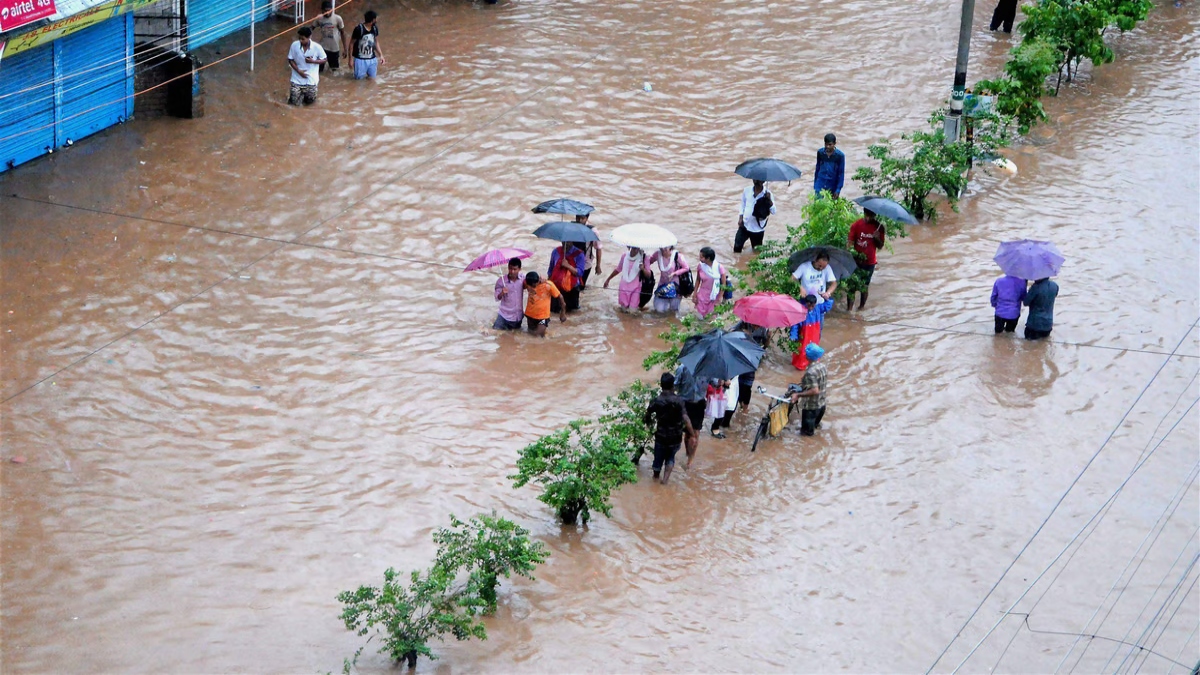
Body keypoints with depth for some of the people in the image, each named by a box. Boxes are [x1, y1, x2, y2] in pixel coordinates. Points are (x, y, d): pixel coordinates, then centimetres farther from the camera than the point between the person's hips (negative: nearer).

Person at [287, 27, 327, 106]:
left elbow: (324, 60, -3)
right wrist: (298, 71, -14)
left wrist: (313, 61, -22)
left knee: (310, 101, 3)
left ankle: (306, 93, 36)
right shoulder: (294, 45, -13)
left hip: (311, 79, -1)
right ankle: (302, 93, 31)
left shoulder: (317, 47, -17)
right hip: (297, 78, 1)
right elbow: (290, 60, -1)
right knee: (295, 102, -2)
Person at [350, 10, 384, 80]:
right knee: (359, 78, 2)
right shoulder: (359, 29, -19)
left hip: (372, 59, 5)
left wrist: (381, 55, 6)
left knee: (372, 77, 10)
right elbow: (351, 44, -10)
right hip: (360, 59, -5)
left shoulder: (375, 28, -2)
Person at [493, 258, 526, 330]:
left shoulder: (523, 279, -9)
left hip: (518, 315, 2)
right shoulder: (501, 281, -15)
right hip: (505, 315, -2)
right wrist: (502, 293, -35)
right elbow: (497, 298, -12)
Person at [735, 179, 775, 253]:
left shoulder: (767, 194, -11)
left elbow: (773, 212, -16)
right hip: (744, 225, 2)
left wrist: (769, 199, -31)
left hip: (758, 228, -2)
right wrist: (740, 218, -1)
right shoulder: (746, 191, -2)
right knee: (737, 247, -2)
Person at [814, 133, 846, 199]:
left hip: (832, 187, -1)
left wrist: (838, 190, -12)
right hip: (820, 186, 1)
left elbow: (841, 173, -9)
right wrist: (815, 184, 11)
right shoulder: (820, 152, -5)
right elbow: (817, 168, 7)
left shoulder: (840, 155, -13)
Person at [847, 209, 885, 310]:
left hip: (869, 262, 2)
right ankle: (849, 308, 1)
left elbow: (880, 246, 4)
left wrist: (877, 238, -17)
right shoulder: (856, 225, -8)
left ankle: (861, 307, 25)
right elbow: (851, 243, -8)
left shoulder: (878, 227, -2)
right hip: (856, 260, -2)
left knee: (865, 286, 11)